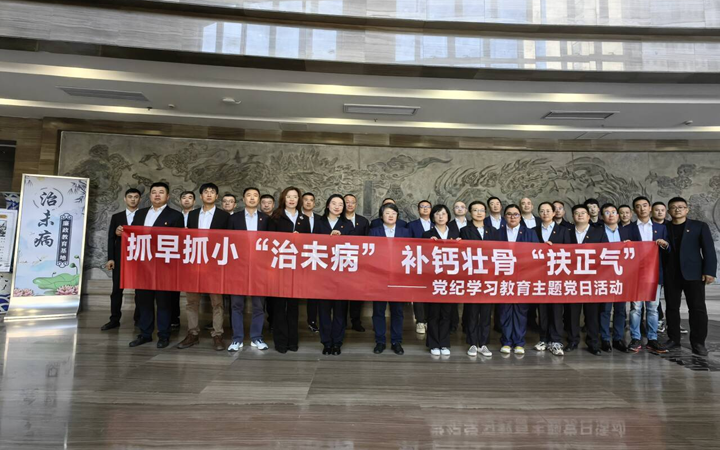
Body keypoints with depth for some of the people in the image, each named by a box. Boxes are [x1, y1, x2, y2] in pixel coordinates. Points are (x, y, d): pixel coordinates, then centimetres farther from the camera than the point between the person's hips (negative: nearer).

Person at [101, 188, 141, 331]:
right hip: (120, 258, 2)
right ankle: (114, 320, 11)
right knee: (117, 289, 3)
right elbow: (111, 238, 6)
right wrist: (110, 258, -2)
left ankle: (139, 319, 13)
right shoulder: (116, 217, 10)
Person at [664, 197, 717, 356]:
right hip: (671, 275, 2)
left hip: (693, 273, -2)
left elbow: (709, 250, -1)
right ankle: (673, 339, 15)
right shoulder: (665, 228, 10)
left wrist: (710, 271, -9)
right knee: (672, 307, 6)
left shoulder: (700, 226, 5)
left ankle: (698, 343, 6)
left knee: (697, 308, -2)